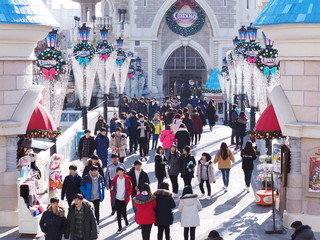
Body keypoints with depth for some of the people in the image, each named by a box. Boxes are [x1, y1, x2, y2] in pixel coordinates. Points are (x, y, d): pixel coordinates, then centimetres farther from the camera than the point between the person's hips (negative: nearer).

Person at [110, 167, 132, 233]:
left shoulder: (127, 179, -5)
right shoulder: (115, 179, -1)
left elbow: (130, 188, 0)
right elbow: (112, 189, 4)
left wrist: (127, 196, -6)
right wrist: (112, 197, 0)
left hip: (124, 199, -1)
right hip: (117, 198, 1)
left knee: (123, 212, 1)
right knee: (118, 213, 2)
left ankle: (125, 219, 36)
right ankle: (119, 227, 10)